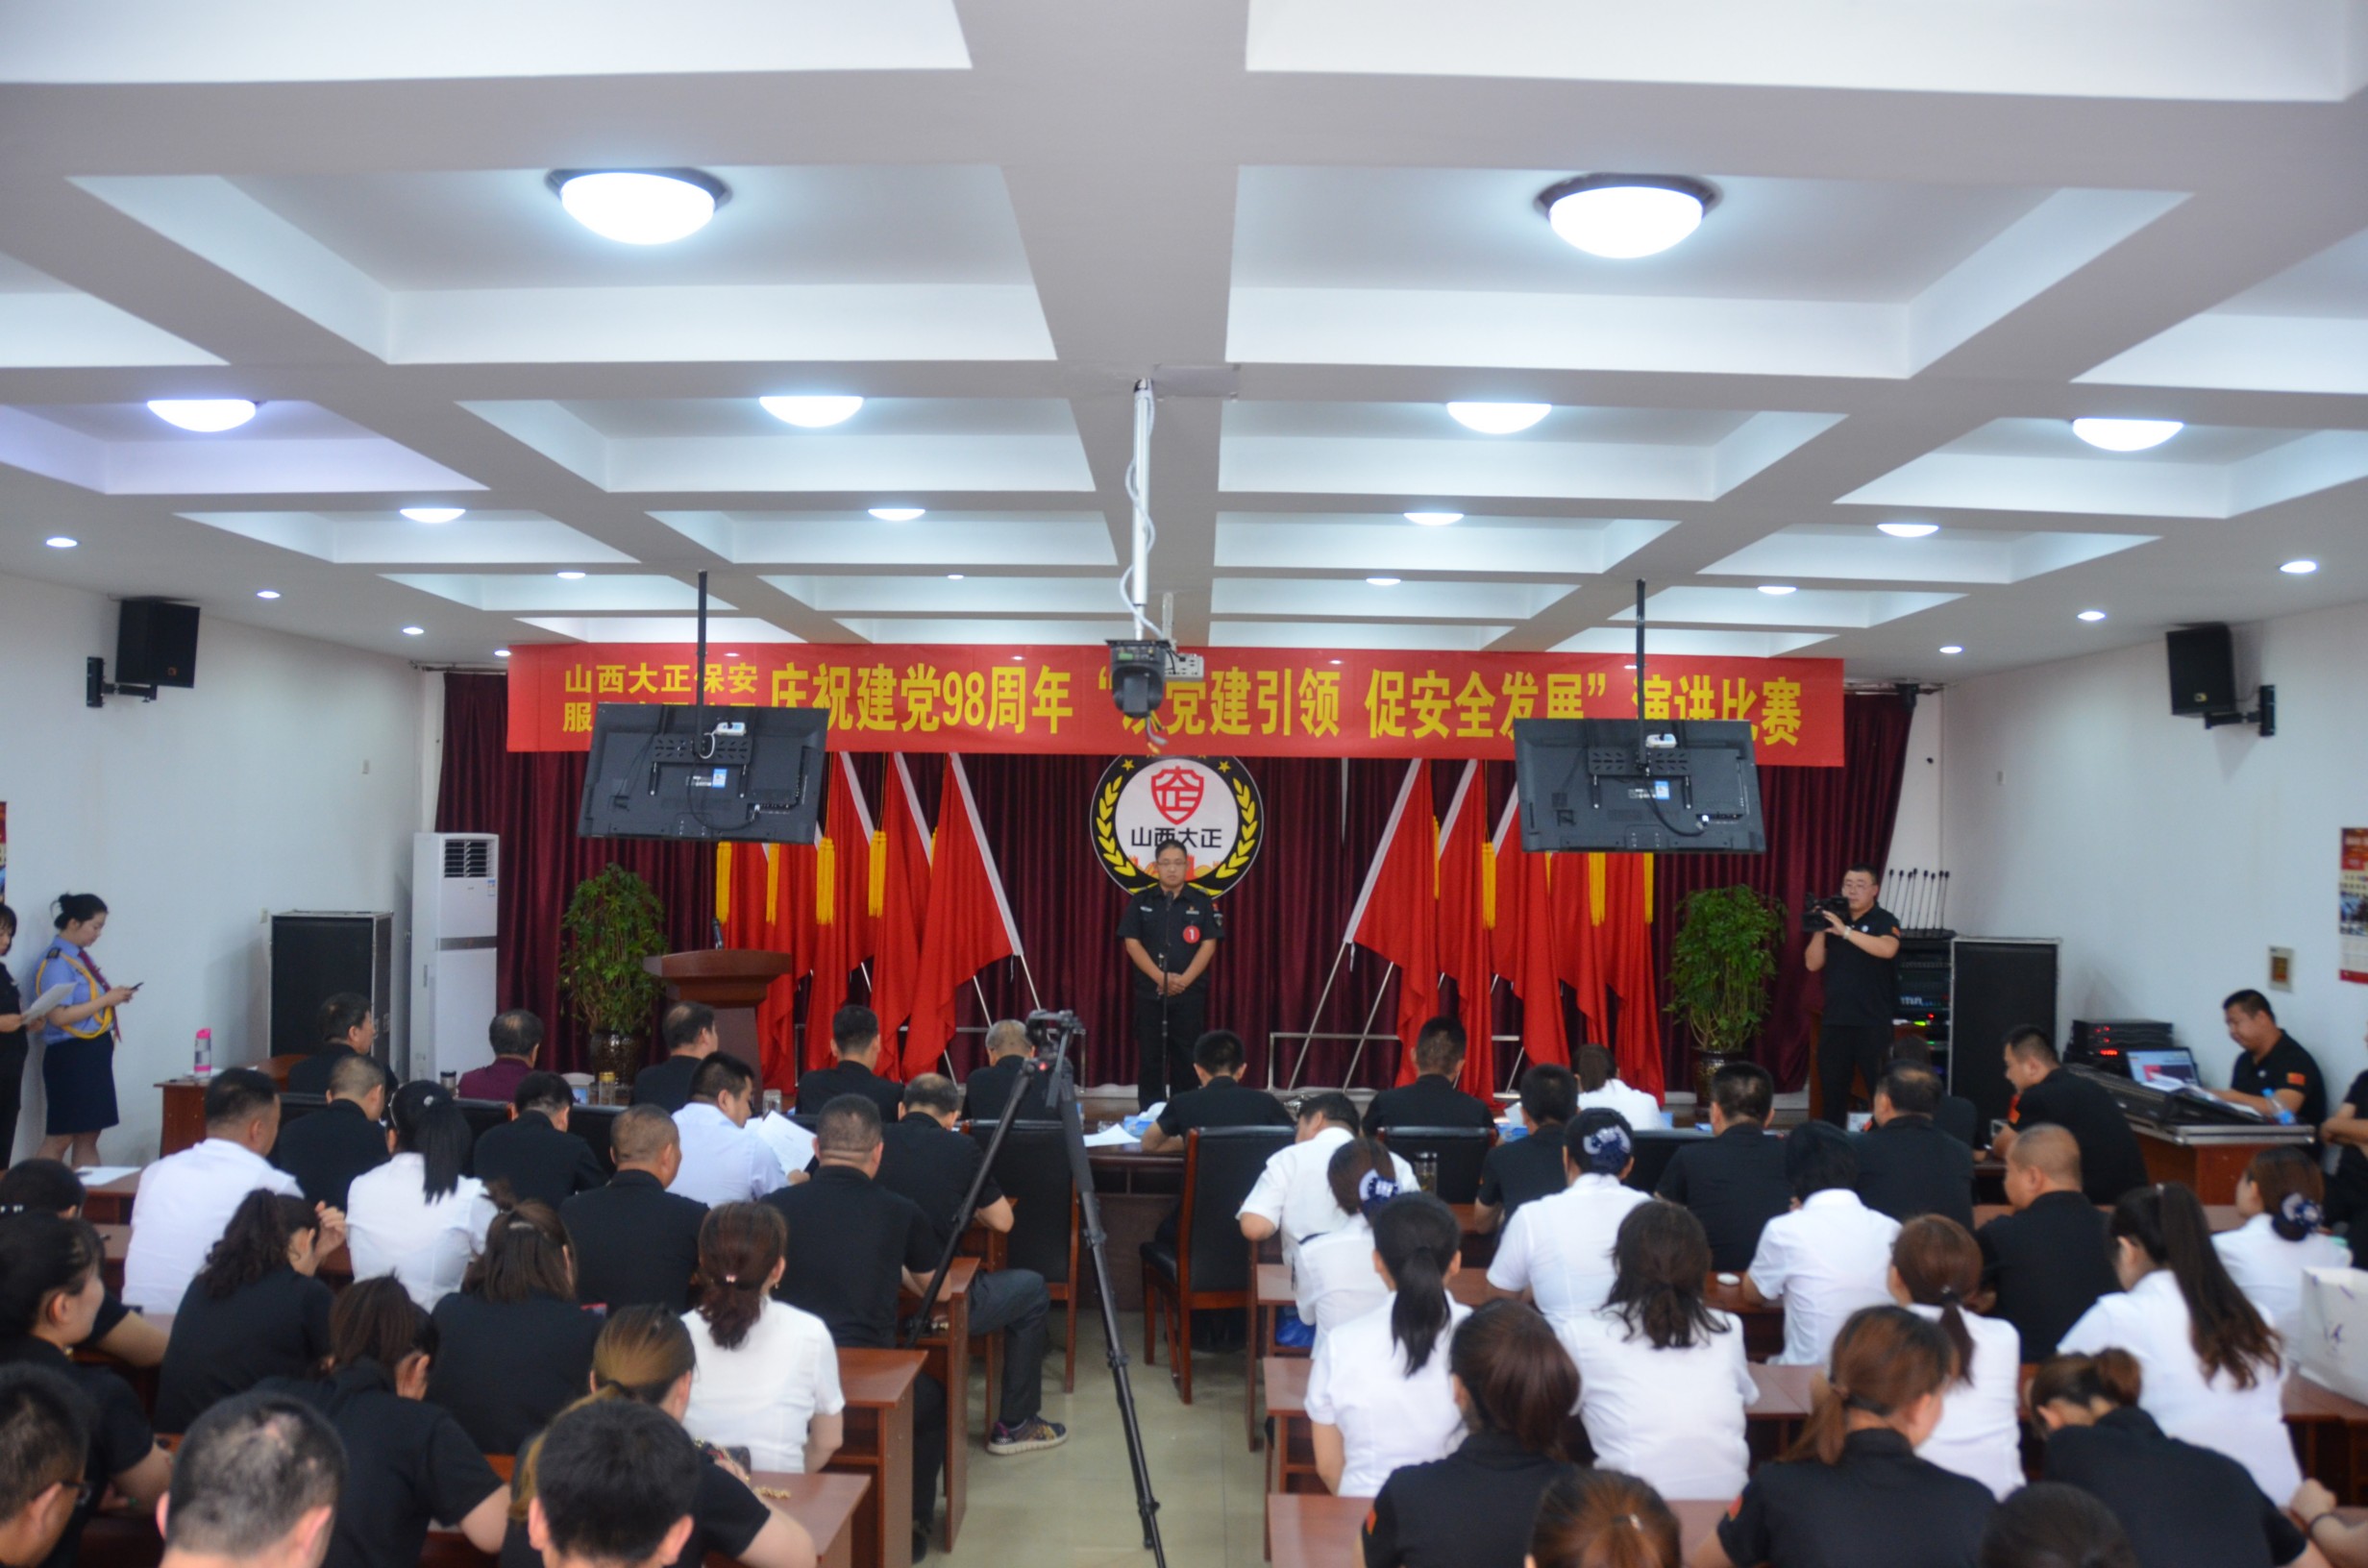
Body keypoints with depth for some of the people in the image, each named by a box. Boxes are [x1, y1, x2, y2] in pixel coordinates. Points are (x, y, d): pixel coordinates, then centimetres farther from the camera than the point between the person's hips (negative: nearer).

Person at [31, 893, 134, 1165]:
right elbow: (59, 1016, -21)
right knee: (59, 1138, -2)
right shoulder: (56, 962, -14)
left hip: (93, 1053, 9)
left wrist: (112, 997, 3)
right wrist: (106, 1000, -16)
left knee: (88, 1135, 11)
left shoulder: (80, 956, 12)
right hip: (71, 1055, -9)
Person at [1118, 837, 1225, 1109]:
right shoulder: (1140, 901, 4)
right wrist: (1161, 978, -14)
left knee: (1186, 1057, 2)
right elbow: (1132, 943, -2)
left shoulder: (1203, 902, 3)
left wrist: (1184, 980, -14)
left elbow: (1208, 945, -2)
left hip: (1190, 992, 0)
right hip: (1149, 992, 0)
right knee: (1150, 1056, 4)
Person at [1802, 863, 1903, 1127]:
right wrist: (1820, 930, -7)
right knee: (1831, 1088, 8)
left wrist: (1845, 931, -24)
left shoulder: (1885, 920, -1)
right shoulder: (1833, 919, 11)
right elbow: (1812, 964, 7)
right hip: (1834, 1020, 4)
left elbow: (1887, 949, -23)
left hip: (1873, 1022, -4)